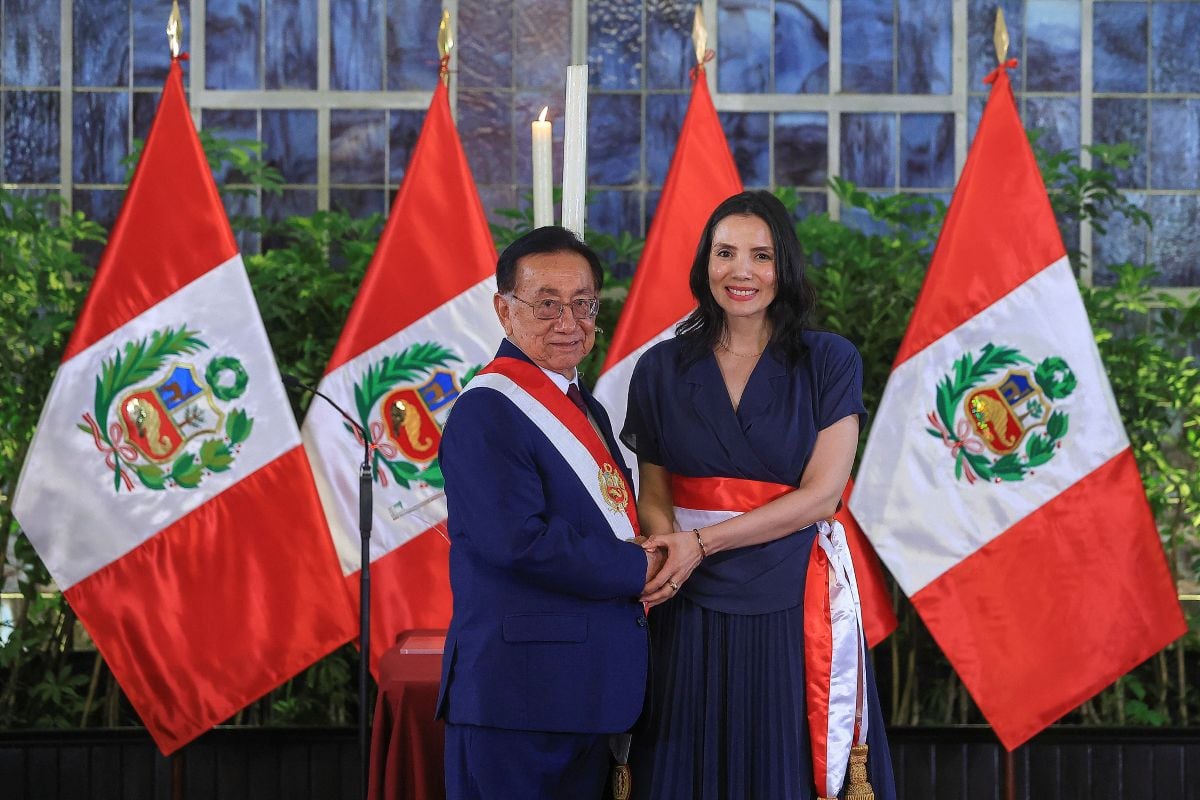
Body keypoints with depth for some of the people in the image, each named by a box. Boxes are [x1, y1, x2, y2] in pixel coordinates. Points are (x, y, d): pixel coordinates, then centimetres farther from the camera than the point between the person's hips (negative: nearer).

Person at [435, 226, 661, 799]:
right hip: (519, 685, -9)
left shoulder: (585, 407, 17)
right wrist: (637, 569, -14)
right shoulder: (487, 411, -14)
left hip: (589, 686, 9)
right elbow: (518, 541, -24)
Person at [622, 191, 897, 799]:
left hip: (796, 604, -2)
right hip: (693, 613, 2)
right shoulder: (662, 369, 5)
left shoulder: (829, 362, -1)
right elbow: (653, 495, 7)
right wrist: (666, 549, -16)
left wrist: (702, 543, -15)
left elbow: (821, 495, -8)